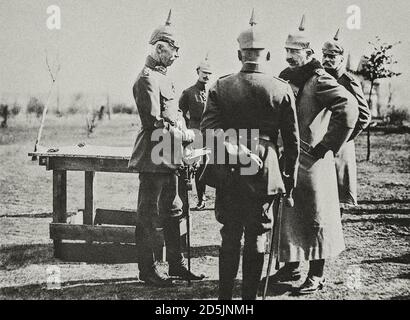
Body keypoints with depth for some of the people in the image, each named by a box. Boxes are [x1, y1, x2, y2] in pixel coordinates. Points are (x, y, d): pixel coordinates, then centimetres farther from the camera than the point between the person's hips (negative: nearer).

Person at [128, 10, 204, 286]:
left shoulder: (164, 77, 16)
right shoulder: (147, 79, -15)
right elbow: (154, 122, -20)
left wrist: (183, 131, 6)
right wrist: (184, 135, -11)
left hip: (170, 159, 10)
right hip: (154, 157, -10)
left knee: (173, 212, 15)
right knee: (150, 216, 0)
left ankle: (177, 264, 24)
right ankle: (149, 269, 8)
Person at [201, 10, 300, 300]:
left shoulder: (221, 87, -2)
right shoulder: (282, 90, -4)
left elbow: (208, 128, -12)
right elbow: (292, 139, 1)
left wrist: (236, 149, -14)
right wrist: (291, 176, 10)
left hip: (229, 175, 1)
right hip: (265, 174, -1)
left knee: (230, 237, 12)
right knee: (257, 238, 8)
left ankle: (225, 296, 17)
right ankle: (250, 296, 12)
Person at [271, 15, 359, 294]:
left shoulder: (319, 80, -12)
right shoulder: (285, 78, 11)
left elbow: (349, 109, -23)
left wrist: (326, 146, -19)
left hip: (312, 160, -8)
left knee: (315, 217, 2)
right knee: (286, 215, 13)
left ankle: (317, 274, 10)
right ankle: (291, 266, 27)